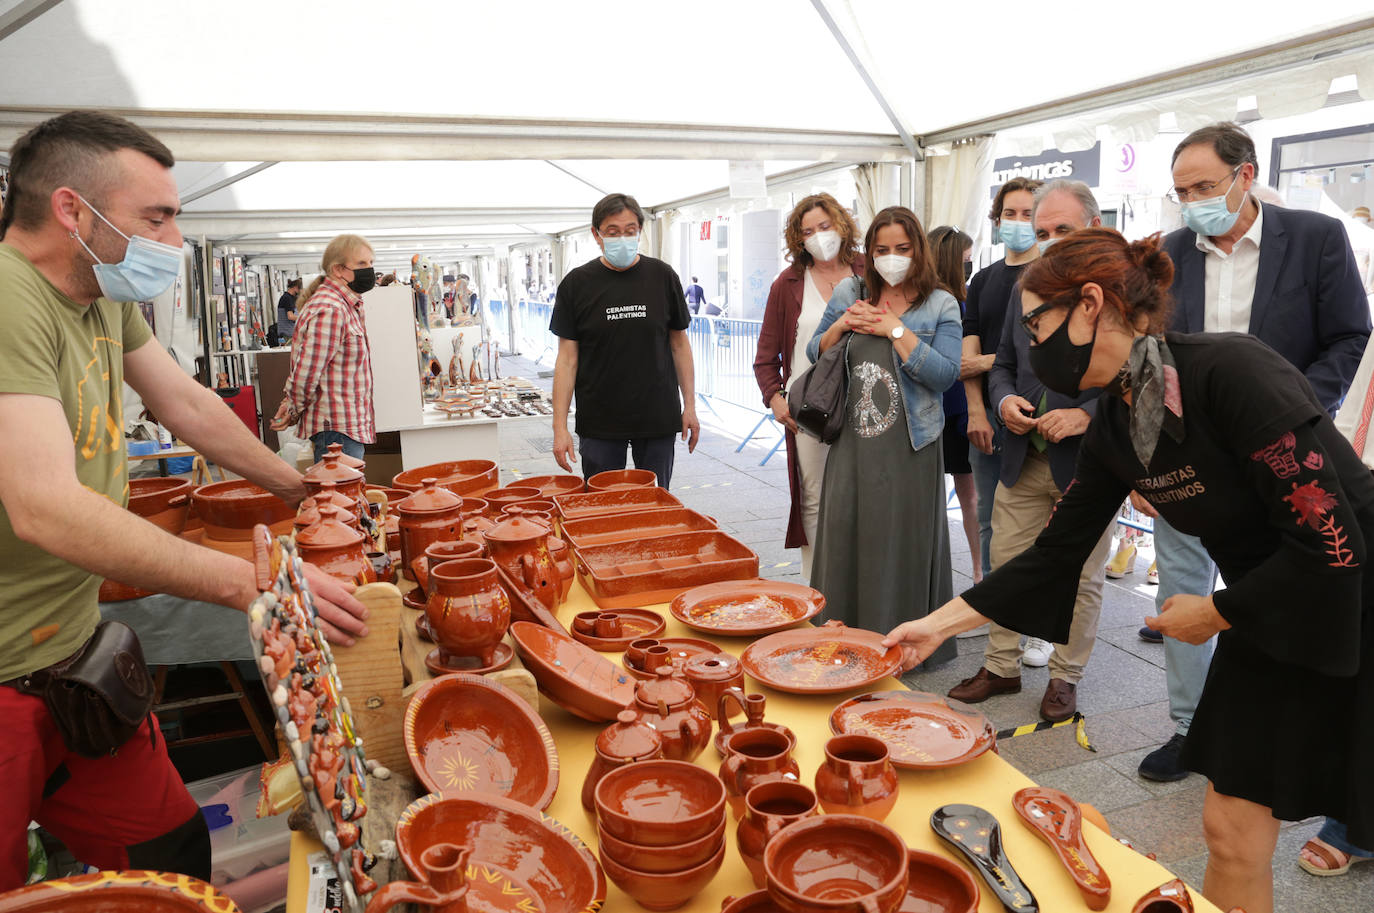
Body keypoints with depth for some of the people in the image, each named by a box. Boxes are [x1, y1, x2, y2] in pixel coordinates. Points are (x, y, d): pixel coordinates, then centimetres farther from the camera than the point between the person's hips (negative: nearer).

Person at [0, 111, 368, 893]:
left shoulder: (106, 298, 6)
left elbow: (188, 404, 18)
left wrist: (298, 487, 22)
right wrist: (250, 581, -33)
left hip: (73, 652, 8)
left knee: (176, 850, 14)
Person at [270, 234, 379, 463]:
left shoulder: (348, 306, 16)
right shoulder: (330, 310, -18)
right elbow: (306, 373, -18)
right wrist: (293, 413, -5)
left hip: (350, 425, 10)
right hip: (337, 427, -10)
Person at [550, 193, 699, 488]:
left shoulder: (662, 276, 2)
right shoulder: (577, 284, -2)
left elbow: (679, 343, 8)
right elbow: (567, 358, -2)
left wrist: (690, 405, 3)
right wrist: (560, 427, -8)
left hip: (658, 418, 1)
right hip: (599, 422, -1)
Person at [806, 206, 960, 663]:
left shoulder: (941, 305, 1)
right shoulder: (848, 294, 10)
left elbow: (945, 375, -11)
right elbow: (814, 354, 14)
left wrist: (895, 329, -13)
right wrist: (842, 325, -5)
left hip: (908, 447, -3)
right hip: (851, 441, 3)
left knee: (901, 542, 3)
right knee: (844, 538, 7)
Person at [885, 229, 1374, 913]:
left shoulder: (1233, 370, -26)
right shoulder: (1113, 431, -3)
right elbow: (1056, 553, 3)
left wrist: (1218, 612, -11)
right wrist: (940, 621, 1)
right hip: (1268, 622, 6)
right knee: (1230, 829, 9)